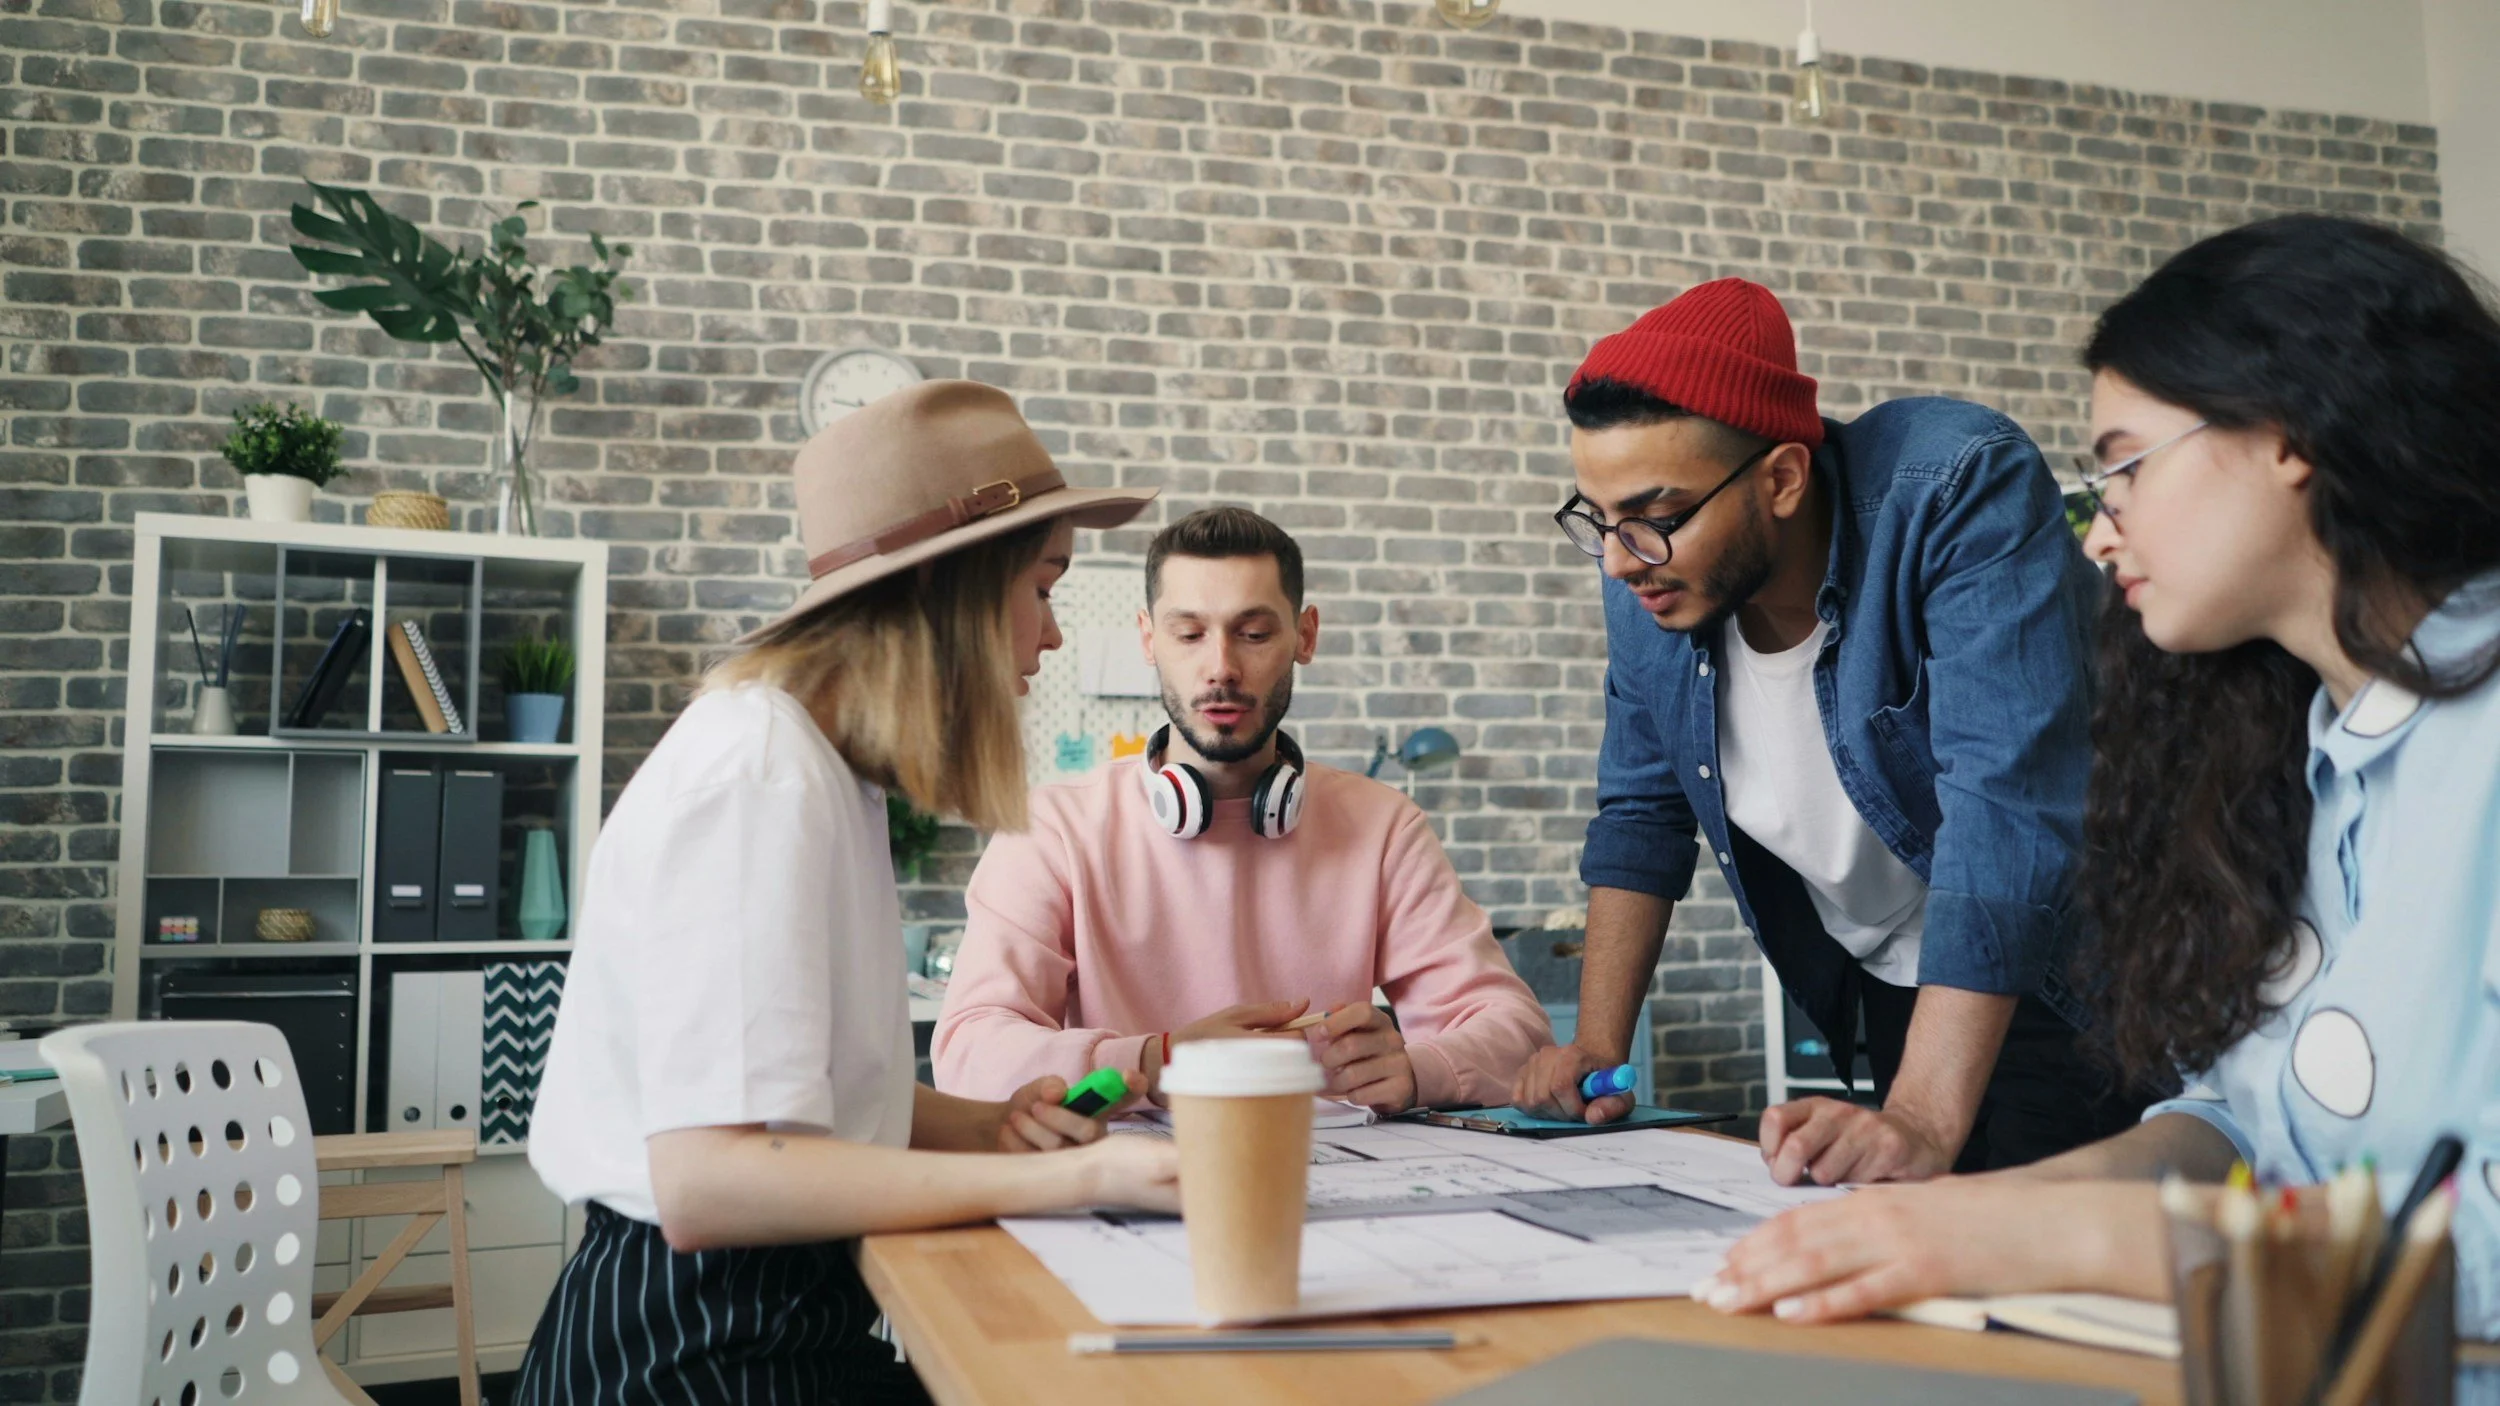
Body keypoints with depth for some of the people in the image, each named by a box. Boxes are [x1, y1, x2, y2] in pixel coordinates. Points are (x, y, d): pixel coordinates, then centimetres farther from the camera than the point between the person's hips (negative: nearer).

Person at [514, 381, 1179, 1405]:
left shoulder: (830, 772, 11)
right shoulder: (757, 779, -18)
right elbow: (707, 1182, -26)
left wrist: (979, 1127, -3)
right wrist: (1076, 1177, -26)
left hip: (778, 1316, 8)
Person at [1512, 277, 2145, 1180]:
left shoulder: (1961, 490, -29)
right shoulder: (1648, 577, -9)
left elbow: (2009, 808, -37)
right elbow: (1642, 815, 4)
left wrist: (1922, 1123, -43)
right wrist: (1598, 1048, -3)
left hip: (2049, 982, -5)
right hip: (1891, 996, 5)